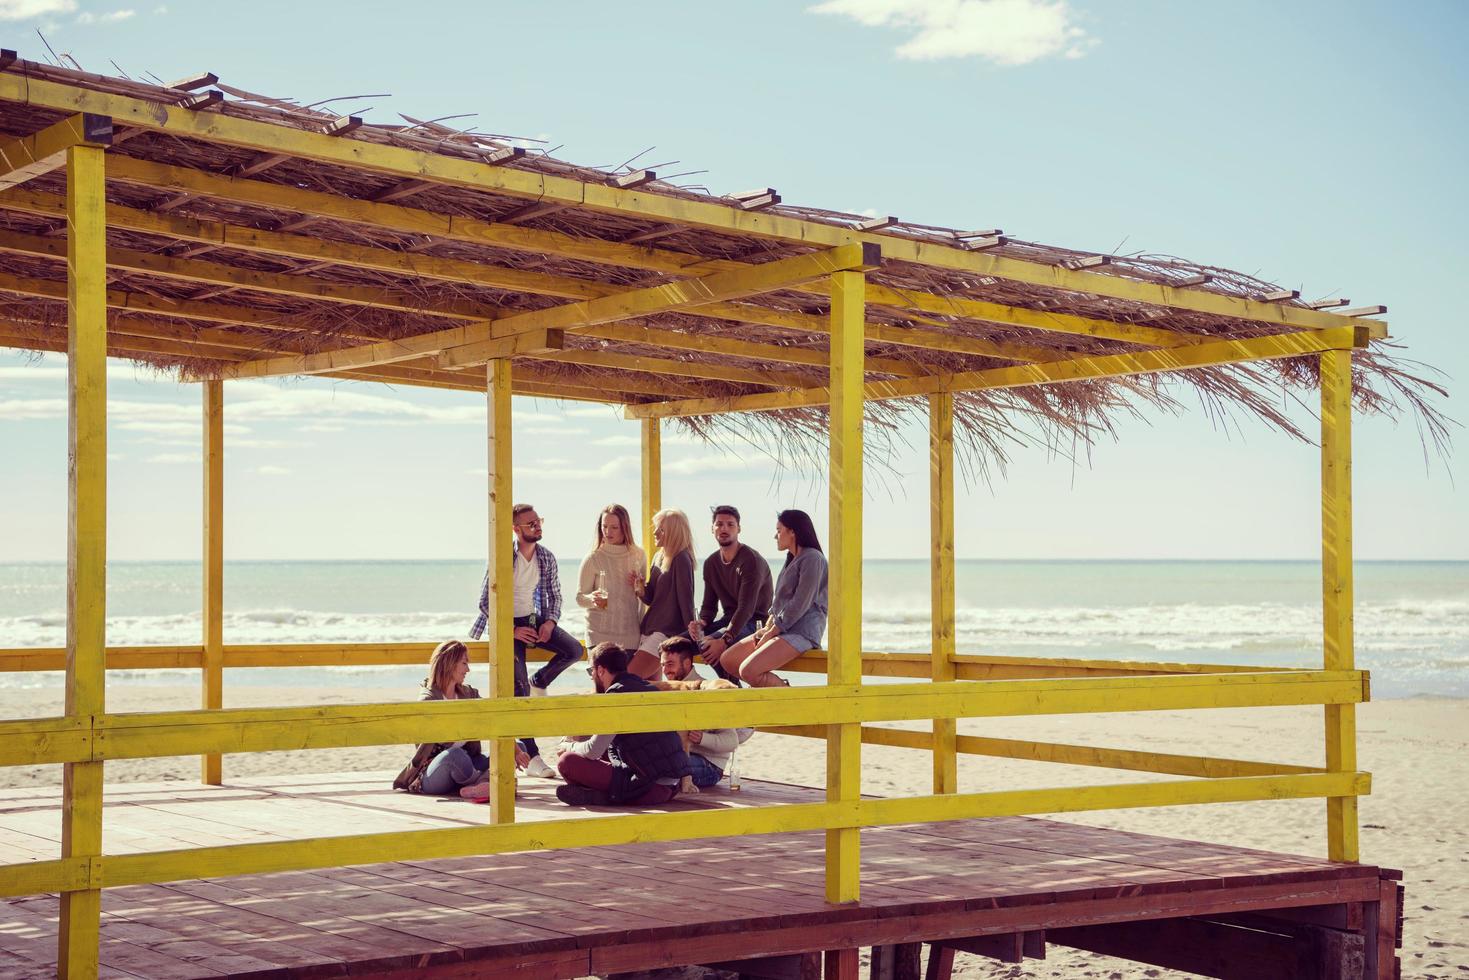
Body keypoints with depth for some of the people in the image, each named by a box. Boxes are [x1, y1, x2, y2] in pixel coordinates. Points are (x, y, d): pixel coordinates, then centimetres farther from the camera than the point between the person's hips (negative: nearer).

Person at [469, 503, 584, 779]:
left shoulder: (547, 558, 0)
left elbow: (554, 595, 11)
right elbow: (485, 602, -14)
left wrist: (550, 621, -8)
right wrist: (512, 630, -18)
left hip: (535, 619, 5)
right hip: (508, 624, -5)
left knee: (574, 650, -19)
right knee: (519, 691, -12)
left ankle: (539, 682, 10)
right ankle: (532, 758, -11)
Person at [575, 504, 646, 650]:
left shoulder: (637, 556, 7)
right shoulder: (593, 558, -2)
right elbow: (580, 597, 0)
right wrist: (594, 599, -21)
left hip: (631, 635, 3)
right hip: (600, 636, -3)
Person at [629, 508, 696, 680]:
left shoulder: (681, 560, -12)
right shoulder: (658, 558, 14)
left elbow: (685, 599, -15)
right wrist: (640, 589, -5)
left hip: (668, 632, -9)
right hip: (650, 628, 9)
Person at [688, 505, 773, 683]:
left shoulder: (751, 560, -16)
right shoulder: (711, 563, 9)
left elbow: (746, 608, -25)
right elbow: (709, 605, 11)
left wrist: (725, 640, -36)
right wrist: (701, 623, -14)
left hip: (755, 622, -8)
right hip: (729, 620, 8)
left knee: (710, 643, -32)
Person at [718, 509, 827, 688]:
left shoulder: (812, 558, -11)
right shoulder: (792, 559, 20)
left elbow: (800, 605, -17)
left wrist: (771, 632, -13)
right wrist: (768, 627, 5)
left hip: (801, 632, -10)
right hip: (782, 629, 10)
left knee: (748, 671, -25)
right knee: (727, 660, 4)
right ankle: (780, 686, 7)